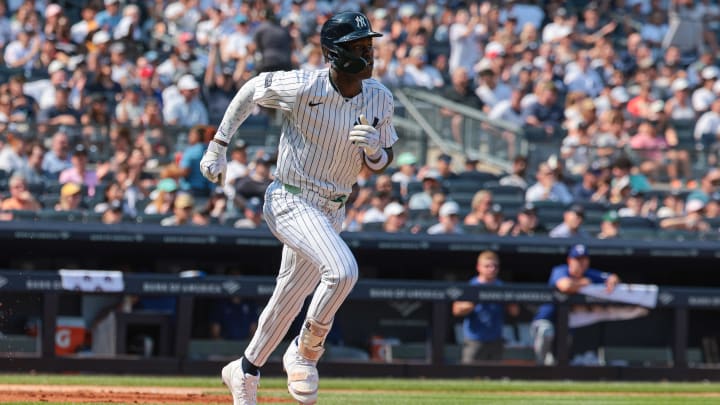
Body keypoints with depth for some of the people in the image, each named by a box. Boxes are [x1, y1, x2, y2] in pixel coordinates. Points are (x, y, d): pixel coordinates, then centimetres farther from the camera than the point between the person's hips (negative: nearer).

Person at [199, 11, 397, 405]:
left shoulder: (379, 98, -4)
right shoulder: (303, 87, -20)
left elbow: (382, 162, 6)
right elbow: (251, 89, -2)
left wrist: (374, 150, -19)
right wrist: (218, 145, -2)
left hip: (331, 210, 6)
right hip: (290, 202, -6)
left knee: (290, 299, 17)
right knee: (342, 269, -29)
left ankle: (245, 372, 38)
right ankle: (305, 354, -8)